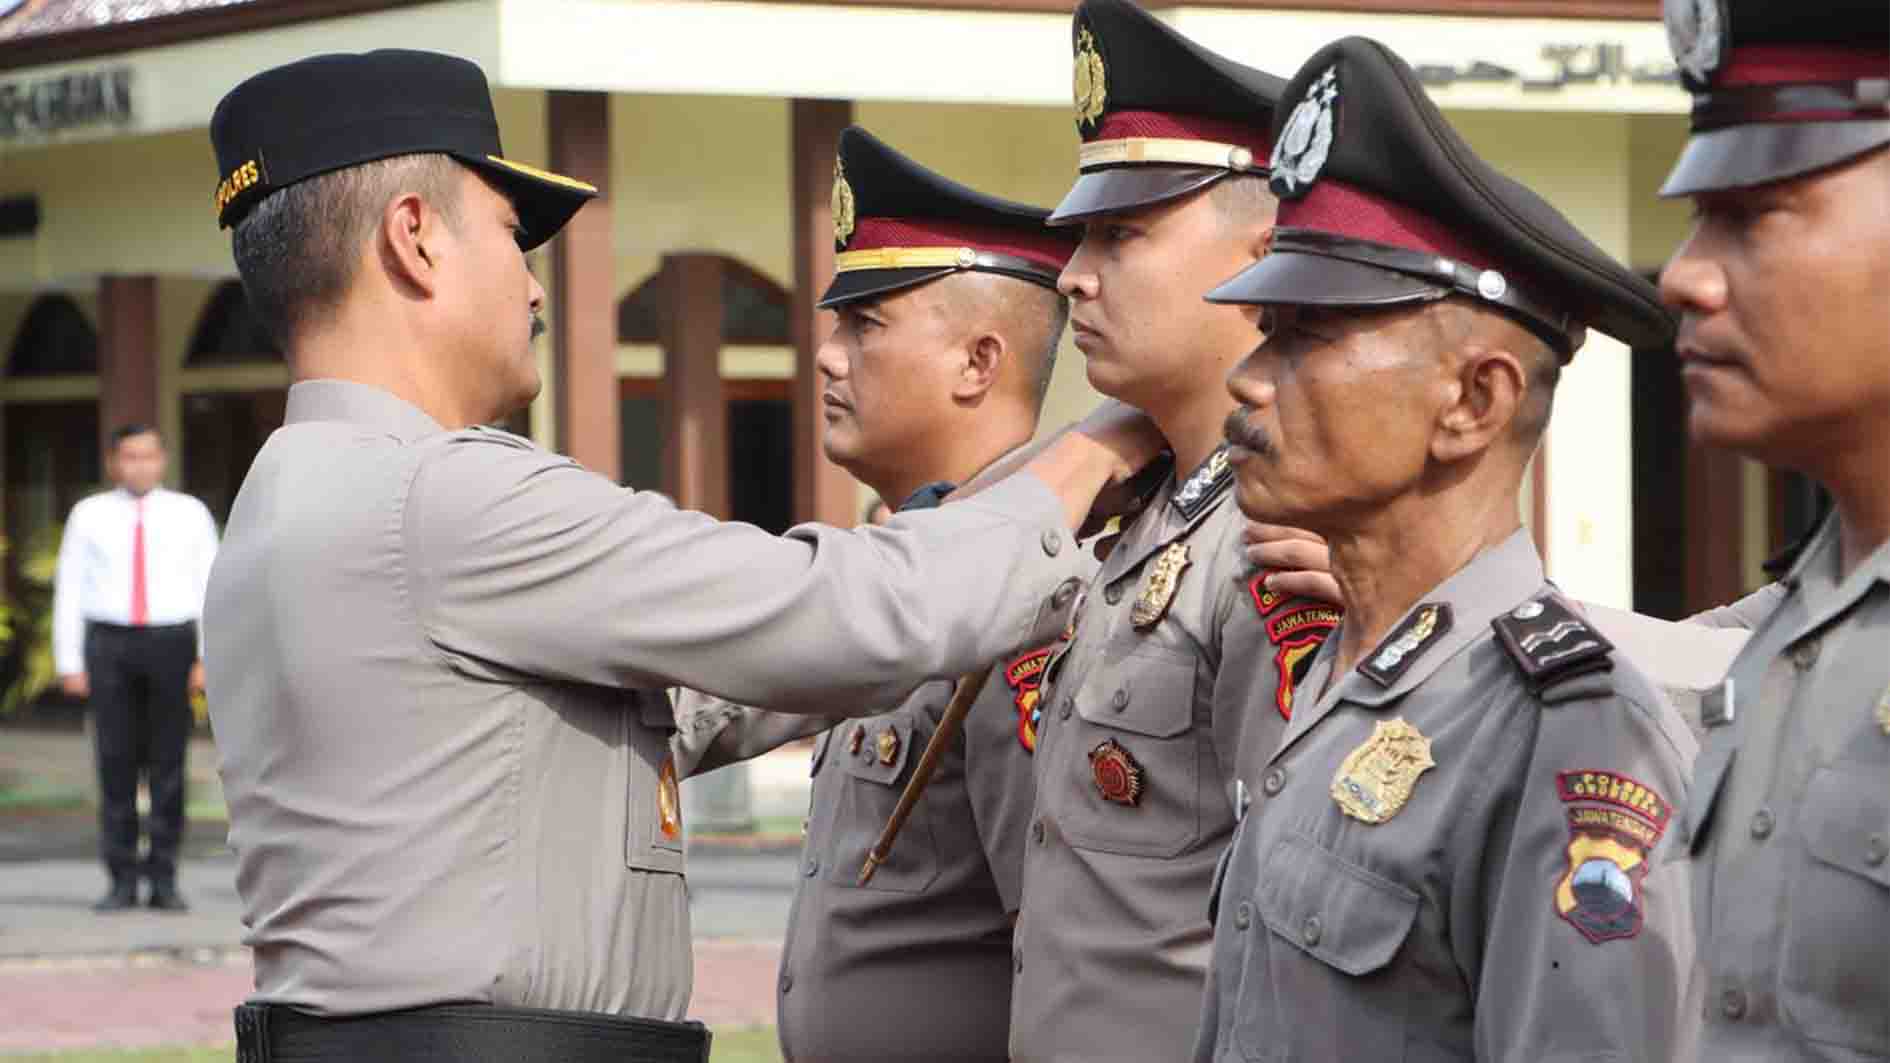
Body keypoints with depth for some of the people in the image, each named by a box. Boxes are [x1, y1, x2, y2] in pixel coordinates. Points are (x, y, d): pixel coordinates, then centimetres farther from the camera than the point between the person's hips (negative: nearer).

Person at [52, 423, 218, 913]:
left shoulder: (189, 514, 5)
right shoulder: (90, 516, 6)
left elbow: (212, 587, 2)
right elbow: (69, 591, 5)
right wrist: (69, 663, -1)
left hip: (171, 642, 0)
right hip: (109, 644, 0)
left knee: (168, 763, 1)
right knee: (115, 763, -1)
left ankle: (164, 879, 7)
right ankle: (122, 880, 5)